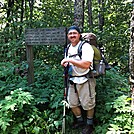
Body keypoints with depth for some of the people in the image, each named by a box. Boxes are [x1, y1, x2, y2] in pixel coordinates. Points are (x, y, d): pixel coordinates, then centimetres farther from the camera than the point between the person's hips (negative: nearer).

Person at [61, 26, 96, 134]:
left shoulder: (86, 47, -15)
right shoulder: (69, 48, 11)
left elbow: (86, 64, -27)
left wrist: (69, 60, -25)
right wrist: (66, 64, 1)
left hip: (85, 80, -7)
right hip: (73, 80, 8)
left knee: (88, 104, 4)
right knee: (72, 103, 14)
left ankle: (90, 125, 27)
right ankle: (80, 120, 37)